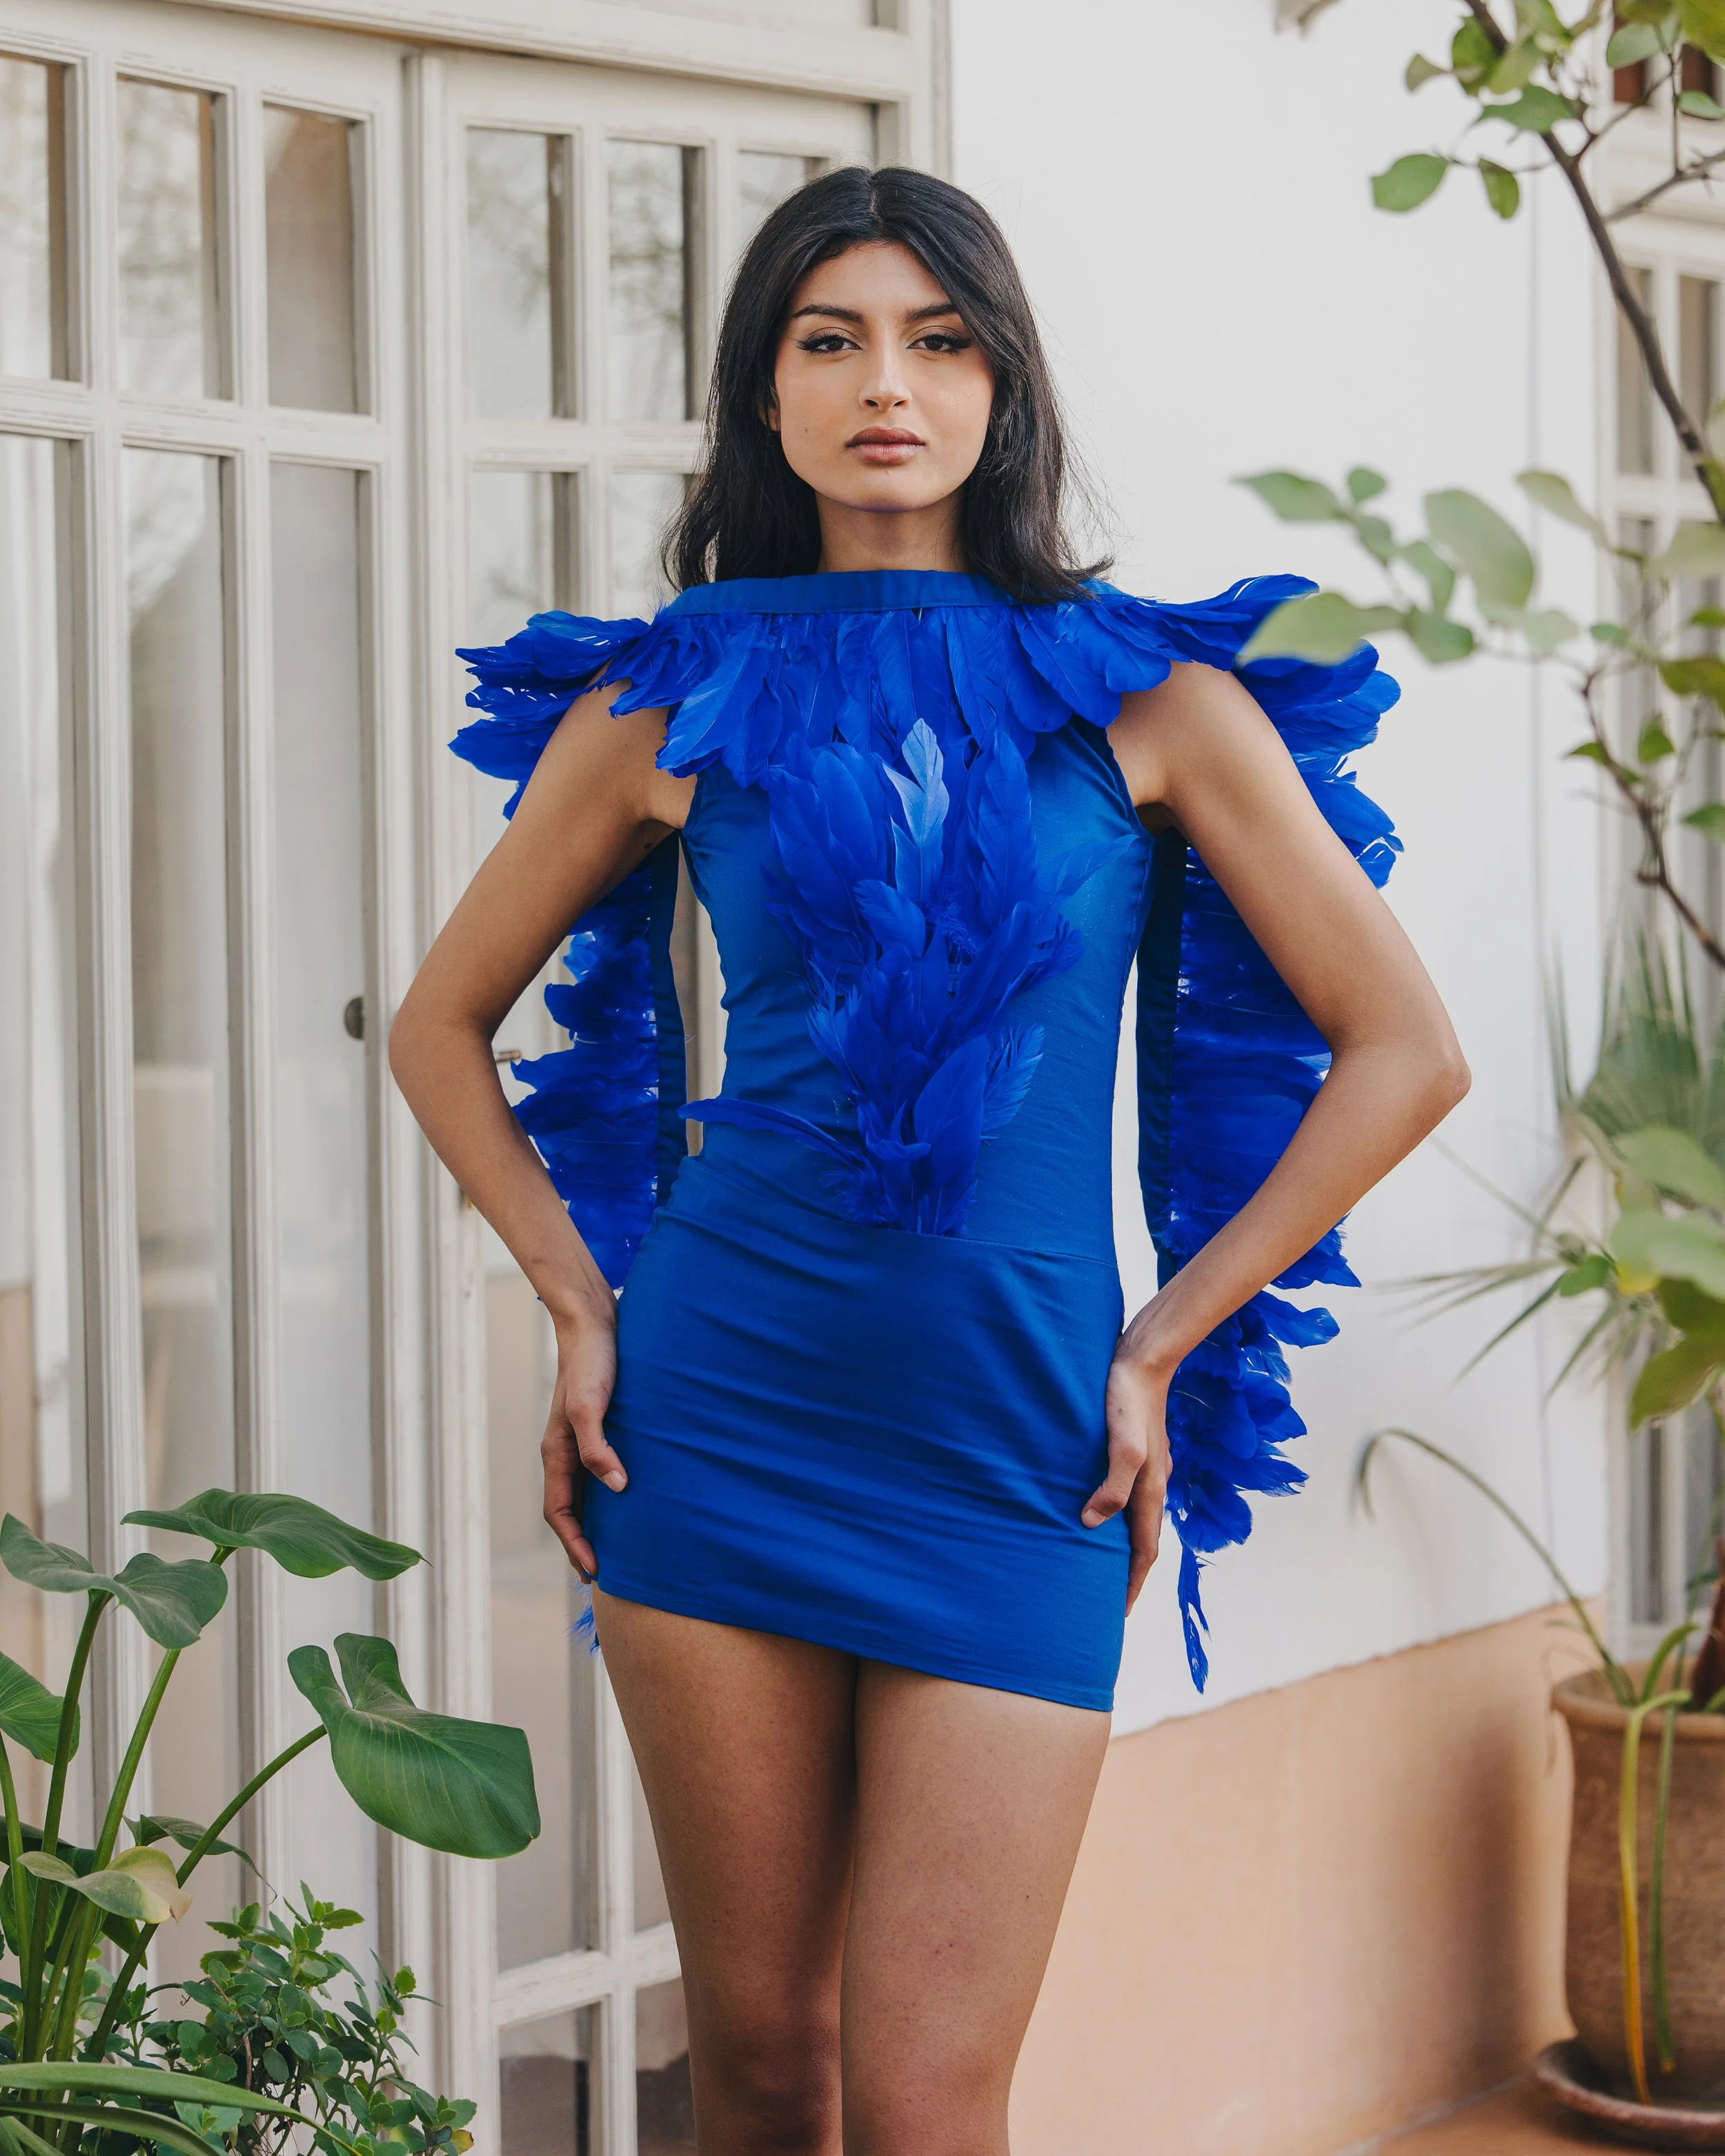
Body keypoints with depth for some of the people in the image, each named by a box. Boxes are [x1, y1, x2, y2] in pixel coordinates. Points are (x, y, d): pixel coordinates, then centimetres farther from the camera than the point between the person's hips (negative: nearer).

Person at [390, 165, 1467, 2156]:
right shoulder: (667, 708, 5)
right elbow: (444, 1024, 16)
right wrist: (583, 1306, 5)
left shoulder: (1150, 702, 2)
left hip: (1015, 1457, -1)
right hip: (719, 1417, 1)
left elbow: (1404, 1053, 3)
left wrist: (1158, 1347, 0)